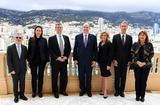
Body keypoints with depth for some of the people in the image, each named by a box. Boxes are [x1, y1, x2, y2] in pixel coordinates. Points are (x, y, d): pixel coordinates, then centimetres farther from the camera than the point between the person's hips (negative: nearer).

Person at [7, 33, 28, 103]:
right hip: (14, 69, -2)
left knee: (22, 83, 10)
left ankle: (22, 95, 27)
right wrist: (11, 70, -13)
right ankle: (16, 96, 26)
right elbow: (9, 60, -8)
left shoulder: (24, 48, 3)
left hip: (22, 69, 2)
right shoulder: (10, 48, -6)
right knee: (15, 83, 10)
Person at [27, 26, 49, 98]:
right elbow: (29, 50, 5)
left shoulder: (44, 40, 2)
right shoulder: (31, 40, 3)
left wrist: (47, 61, -1)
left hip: (42, 61, 0)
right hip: (33, 60, 0)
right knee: (34, 76, 5)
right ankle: (34, 91, 21)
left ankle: (40, 91, 22)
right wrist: (29, 61, 2)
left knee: (41, 76, 8)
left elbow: (46, 51, 2)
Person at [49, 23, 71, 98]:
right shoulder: (51, 38, -1)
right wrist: (57, 58, -14)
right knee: (54, 78, 6)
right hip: (55, 61, -3)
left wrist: (65, 57, -6)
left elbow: (69, 48, 9)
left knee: (64, 77, 10)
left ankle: (63, 90, 27)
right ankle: (55, 92, 21)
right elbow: (50, 50, -6)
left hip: (64, 60, 3)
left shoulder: (66, 38, 10)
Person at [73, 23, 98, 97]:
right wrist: (75, 59, 0)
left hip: (89, 60, 0)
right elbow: (75, 49, 5)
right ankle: (82, 89, 27)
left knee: (89, 76, 9)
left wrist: (95, 60, -3)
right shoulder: (78, 37, 3)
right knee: (81, 76, 10)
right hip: (80, 60, 1)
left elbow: (95, 49, 1)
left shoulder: (93, 37, 1)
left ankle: (88, 90, 25)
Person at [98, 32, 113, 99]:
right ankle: (103, 91, 22)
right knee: (103, 77, 12)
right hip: (101, 62, 6)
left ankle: (105, 93, 5)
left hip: (106, 62, -6)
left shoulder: (109, 44, -9)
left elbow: (110, 55, -12)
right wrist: (98, 61, 12)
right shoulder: (100, 43, 10)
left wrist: (108, 64, -16)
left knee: (105, 77, -3)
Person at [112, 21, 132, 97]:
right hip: (117, 60, -1)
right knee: (117, 76, 7)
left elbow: (130, 50, 6)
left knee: (123, 77, 8)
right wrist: (114, 59, -9)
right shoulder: (115, 37, 0)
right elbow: (113, 49, -2)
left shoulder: (129, 38, 6)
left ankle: (122, 91, 22)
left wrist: (129, 60, 0)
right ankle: (117, 90, 21)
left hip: (125, 61, 2)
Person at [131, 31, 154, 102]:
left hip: (146, 65, -1)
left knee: (144, 81, 4)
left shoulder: (149, 45, -2)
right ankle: (137, 96, 19)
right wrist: (137, 61, -11)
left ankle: (142, 96, 17)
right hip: (136, 65, 1)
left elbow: (151, 54, -2)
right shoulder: (135, 44, 2)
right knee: (137, 80, 6)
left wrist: (144, 63, -11)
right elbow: (132, 53, 1)